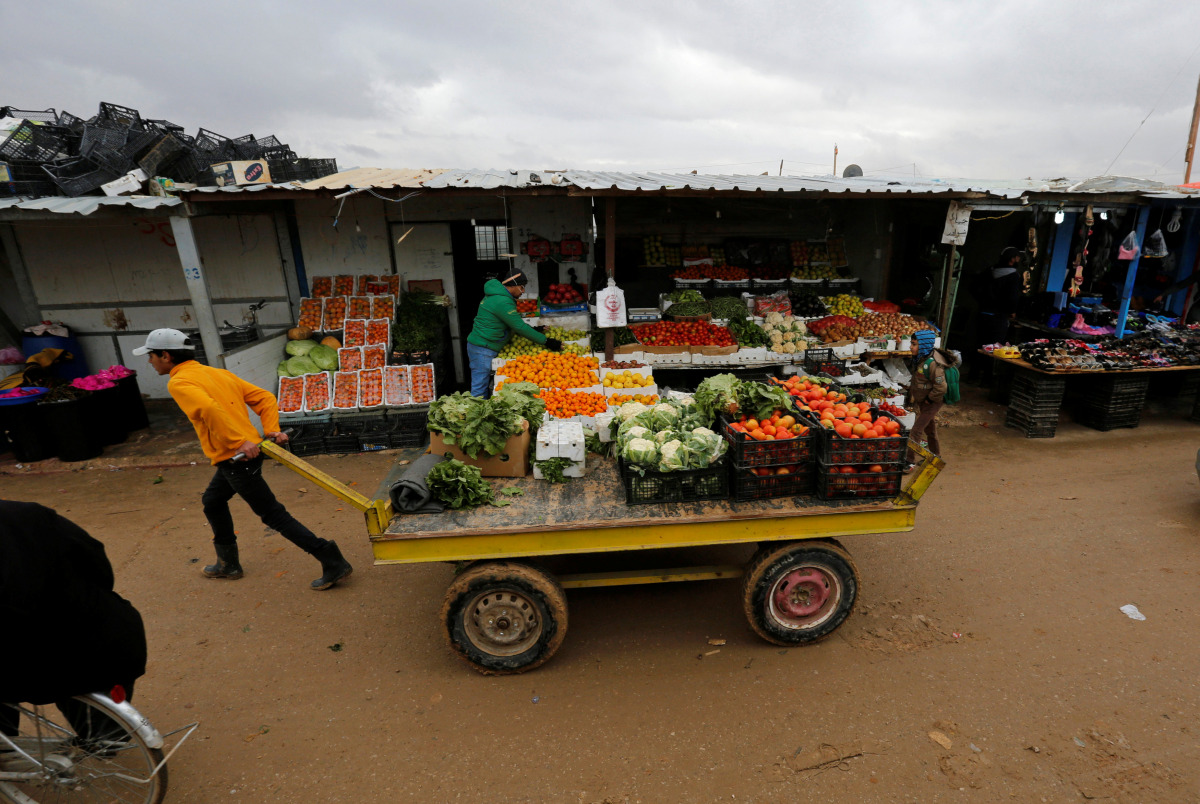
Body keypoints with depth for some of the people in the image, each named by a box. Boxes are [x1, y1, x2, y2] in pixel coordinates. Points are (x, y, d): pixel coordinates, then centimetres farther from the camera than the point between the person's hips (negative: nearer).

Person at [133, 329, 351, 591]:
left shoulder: (179, 382, -9)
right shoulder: (218, 373, 16)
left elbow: (209, 409, -30)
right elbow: (265, 398, 11)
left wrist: (238, 442, -27)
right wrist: (271, 430, 2)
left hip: (237, 458, -9)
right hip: (249, 450, 9)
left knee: (273, 514, -4)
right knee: (212, 501, 28)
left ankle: (332, 562, -4)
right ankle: (228, 564, 42)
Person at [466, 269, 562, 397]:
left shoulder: (496, 295, 13)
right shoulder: (502, 302, -21)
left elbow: (515, 323, 22)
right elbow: (520, 327, -20)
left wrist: (534, 330, 17)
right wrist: (546, 341, -16)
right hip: (483, 350, -10)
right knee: (480, 390, -5)